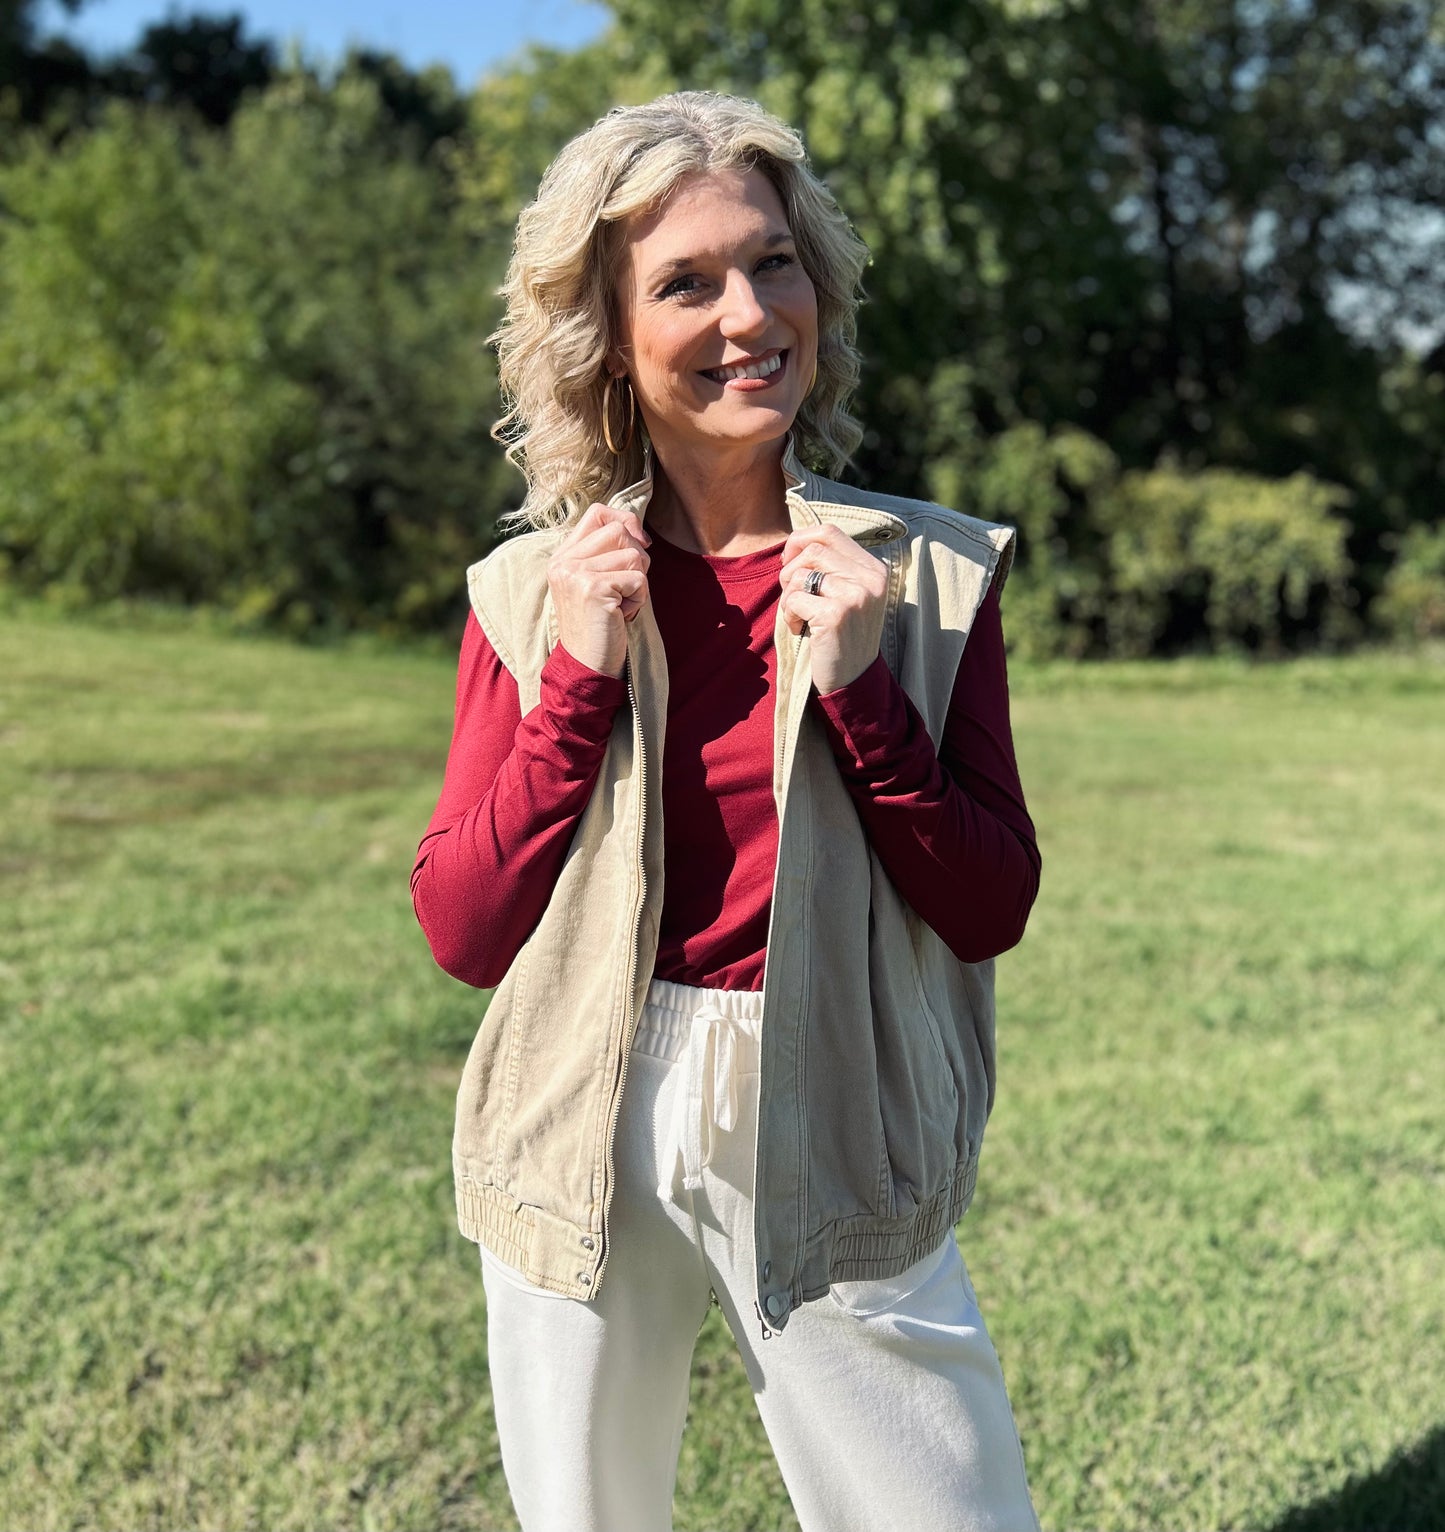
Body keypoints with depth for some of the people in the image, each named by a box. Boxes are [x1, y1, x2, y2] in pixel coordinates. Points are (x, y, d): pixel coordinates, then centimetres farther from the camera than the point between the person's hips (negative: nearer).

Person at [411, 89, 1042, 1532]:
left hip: (833, 1155, 0)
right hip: (584, 1143, 1)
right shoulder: (534, 590, -3)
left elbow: (991, 913, -4)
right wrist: (579, 683, -15)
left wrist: (861, 692, -17)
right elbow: (461, 933, -5)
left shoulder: (924, 573, -4)